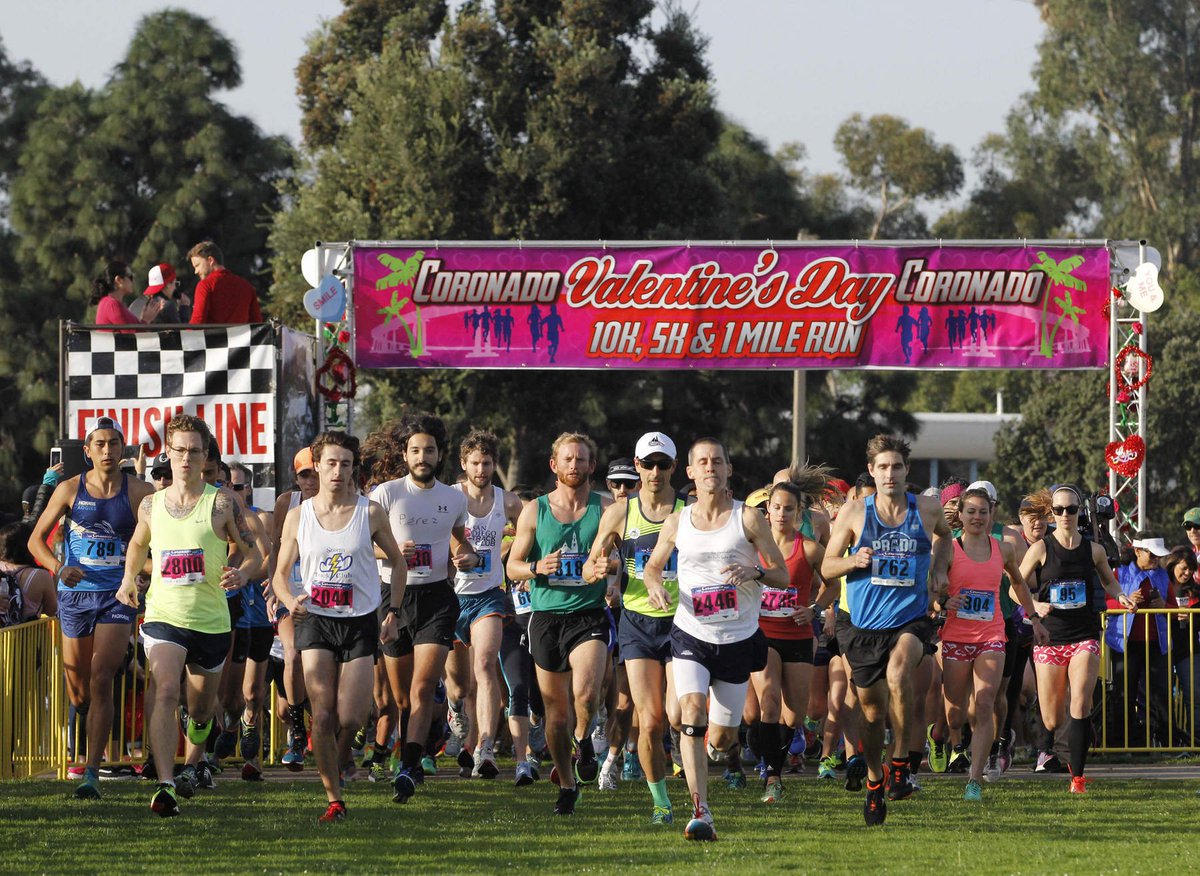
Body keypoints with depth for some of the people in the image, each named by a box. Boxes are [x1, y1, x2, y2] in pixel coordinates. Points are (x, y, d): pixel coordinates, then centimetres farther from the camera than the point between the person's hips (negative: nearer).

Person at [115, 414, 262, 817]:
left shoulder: (221, 504, -4)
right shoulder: (150, 505, 5)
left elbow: (254, 554, 1)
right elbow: (138, 545, 26)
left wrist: (242, 574, -22)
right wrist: (129, 578, 8)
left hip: (211, 621, 0)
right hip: (163, 617, 0)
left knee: (201, 708, 14)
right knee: (165, 692, -23)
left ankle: (194, 761, 48)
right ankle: (165, 787, -31)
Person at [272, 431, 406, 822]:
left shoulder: (370, 514, 0)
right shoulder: (298, 516, 2)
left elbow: (397, 560, 13)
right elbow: (280, 573, 8)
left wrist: (393, 611, 5)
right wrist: (290, 601, -13)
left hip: (361, 622, 0)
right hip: (315, 621, 0)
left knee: (350, 718, -5)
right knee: (323, 715, -10)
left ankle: (339, 758, 30)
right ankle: (334, 800, -3)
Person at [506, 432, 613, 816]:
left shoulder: (606, 508, 4)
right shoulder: (534, 511, 7)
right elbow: (512, 567, 9)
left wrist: (606, 569, -18)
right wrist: (537, 568, -13)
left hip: (590, 615, -2)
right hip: (547, 615, 2)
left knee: (586, 693, -24)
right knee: (555, 710, 6)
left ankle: (583, 739, 8)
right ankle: (566, 783, 22)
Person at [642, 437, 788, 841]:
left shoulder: (748, 517, -2)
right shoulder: (677, 522, 3)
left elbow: (782, 575, 1)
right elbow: (653, 565, 19)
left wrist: (754, 572, -20)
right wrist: (655, 586, -4)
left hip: (739, 639, 0)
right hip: (691, 635, 0)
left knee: (721, 739, 5)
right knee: (692, 711, -23)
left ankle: (722, 739, 46)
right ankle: (700, 812, -25)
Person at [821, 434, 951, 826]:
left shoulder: (927, 509, 2)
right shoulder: (854, 513, -1)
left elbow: (943, 534, 26)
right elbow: (827, 566, 4)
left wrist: (938, 569, 10)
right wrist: (854, 561, -16)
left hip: (911, 620, -1)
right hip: (864, 625, 1)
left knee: (898, 674, -31)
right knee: (872, 709, 8)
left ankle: (901, 761, -17)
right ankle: (874, 782, 30)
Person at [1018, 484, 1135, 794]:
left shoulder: (1093, 550, 5)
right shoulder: (1041, 548, -1)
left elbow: (1108, 581, 22)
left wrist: (1121, 596, 1)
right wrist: (1034, 605, -18)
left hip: (1085, 637, 0)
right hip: (1050, 637, 0)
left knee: (1080, 706, -20)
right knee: (1052, 721, 2)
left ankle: (1078, 776, -14)